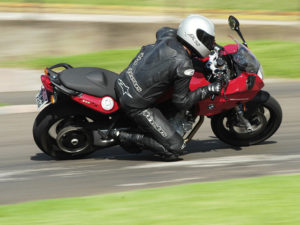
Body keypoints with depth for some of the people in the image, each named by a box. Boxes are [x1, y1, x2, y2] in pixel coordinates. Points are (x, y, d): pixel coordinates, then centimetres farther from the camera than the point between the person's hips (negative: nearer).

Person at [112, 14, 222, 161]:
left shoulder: (167, 36, 0)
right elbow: (181, 103, -11)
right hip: (136, 104, -8)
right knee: (175, 149, -5)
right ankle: (126, 138, -4)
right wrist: (208, 90, -5)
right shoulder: (184, 66, -20)